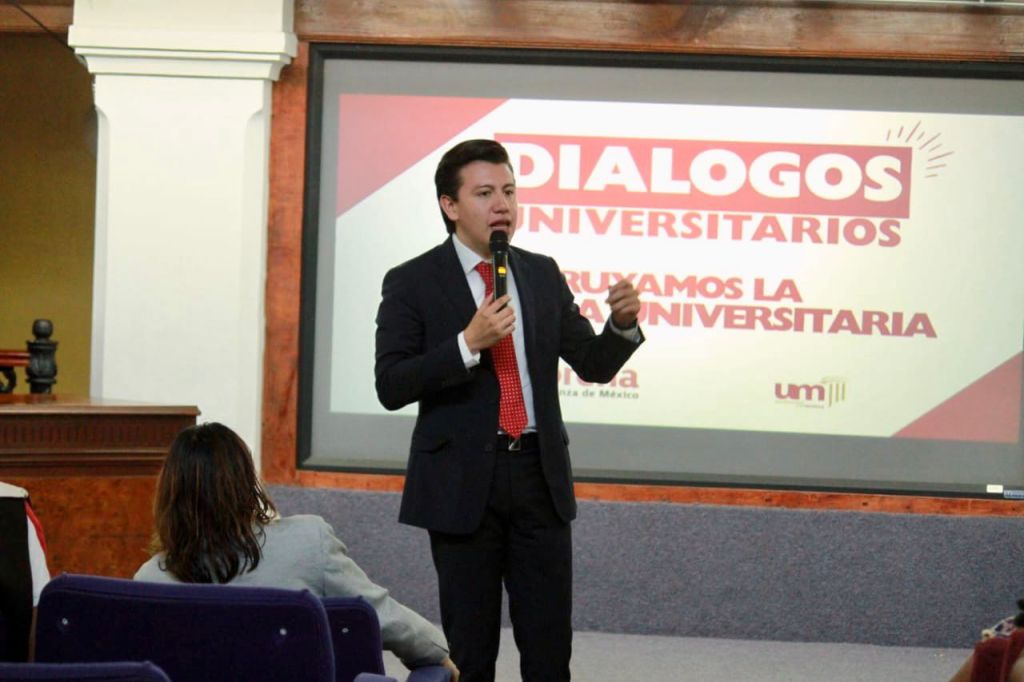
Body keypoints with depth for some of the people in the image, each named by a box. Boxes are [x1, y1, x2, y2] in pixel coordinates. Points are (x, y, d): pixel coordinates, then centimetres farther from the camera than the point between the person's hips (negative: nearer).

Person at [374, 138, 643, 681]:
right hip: (462, 480, -3)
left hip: (539, 474, 4)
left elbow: (593, 365, 10)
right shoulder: (411, 283, -4)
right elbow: (391, 386, -11)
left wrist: (622, 325, -11)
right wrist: (468, 343, -23)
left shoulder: (542, 275, 10)